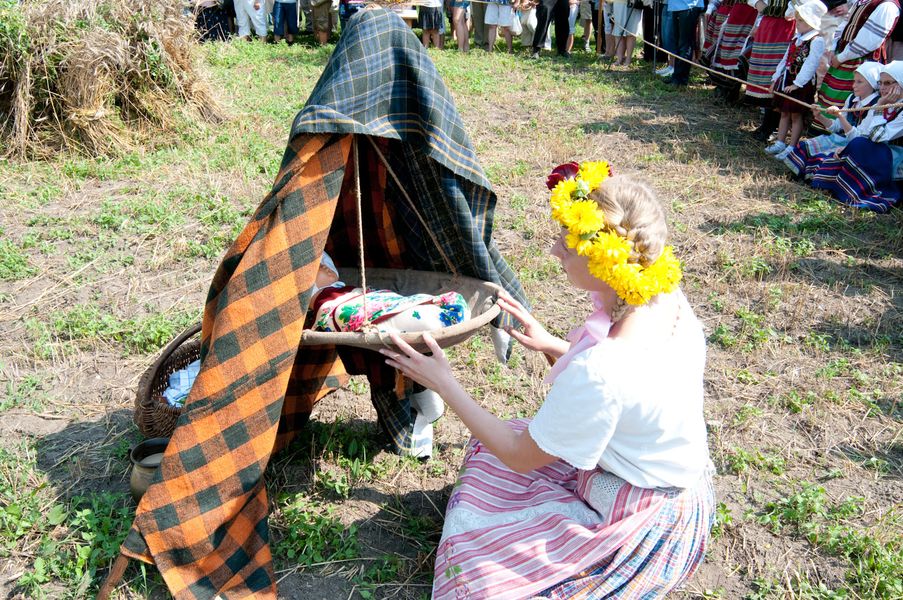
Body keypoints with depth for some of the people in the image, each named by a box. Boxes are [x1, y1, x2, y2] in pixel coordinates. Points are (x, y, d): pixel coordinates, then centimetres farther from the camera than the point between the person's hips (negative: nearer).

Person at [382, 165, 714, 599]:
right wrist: (550, 345, 4)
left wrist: (444, 385, -13)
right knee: (489, 445, 14)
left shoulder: (598, 373, -38)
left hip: (644, 526, -8)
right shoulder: (669, 299, -13)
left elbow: (519, 457, -20)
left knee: (468, 555, -3)